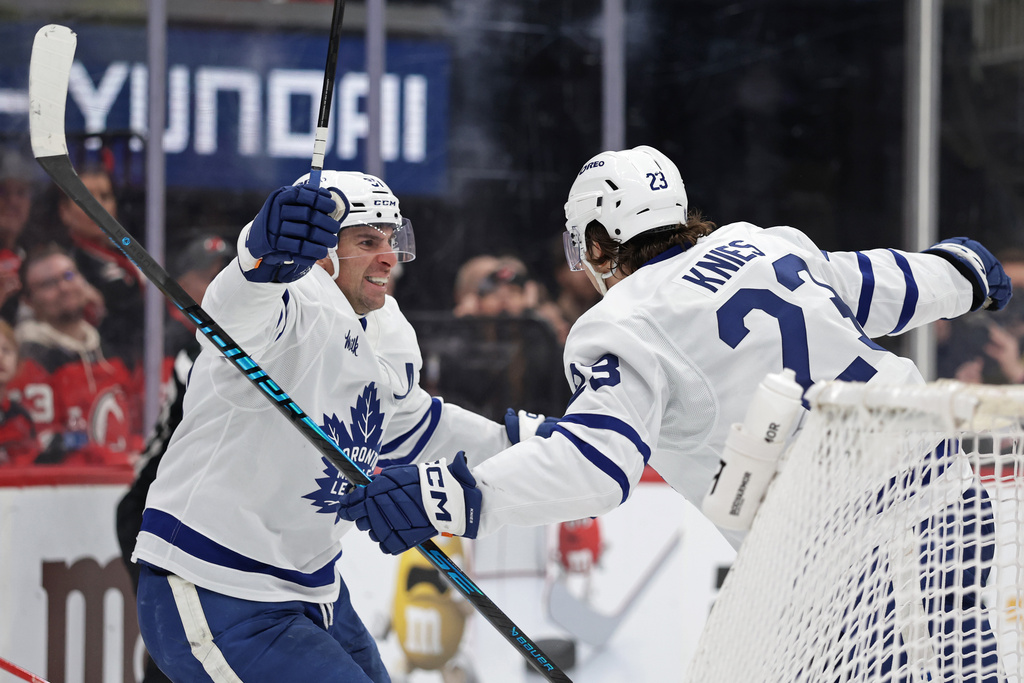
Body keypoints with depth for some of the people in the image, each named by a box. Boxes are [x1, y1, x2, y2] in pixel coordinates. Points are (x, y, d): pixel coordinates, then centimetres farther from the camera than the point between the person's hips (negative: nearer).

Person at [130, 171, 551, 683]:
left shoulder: (389, 336, 8)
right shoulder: (296, 306, -22)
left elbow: (406, 425, 27)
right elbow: (237, 316, -47)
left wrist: (516, 441, 24)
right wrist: (264, 253, -69)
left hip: (311, 590, 10)